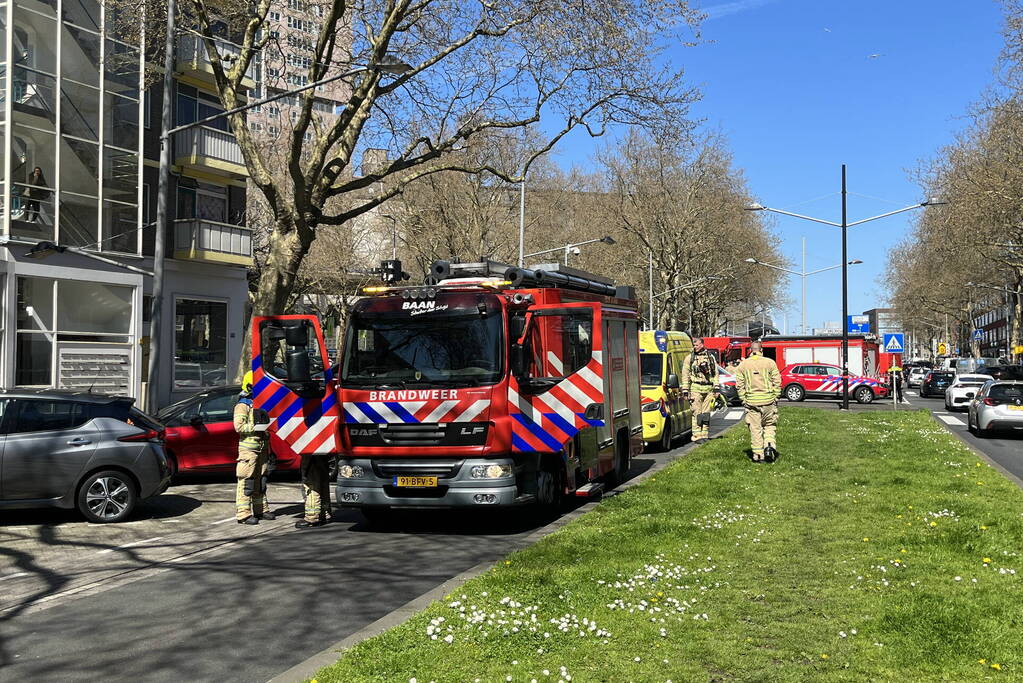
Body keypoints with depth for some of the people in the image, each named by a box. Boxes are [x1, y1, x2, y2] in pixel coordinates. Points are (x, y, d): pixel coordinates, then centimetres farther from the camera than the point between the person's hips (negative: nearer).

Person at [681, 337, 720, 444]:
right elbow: (685, 375, 4)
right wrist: (685, 390, -3)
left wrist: (716, 388, 7)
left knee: (706, 413, 5)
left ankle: (705, 435, 12)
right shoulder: (689, 358, 5)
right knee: (697, 413, -6)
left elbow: (715, 374, 14)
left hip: (709, 389, 3)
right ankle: (697, 436, -4)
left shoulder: (711, 357, 12)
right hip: (696, 388, -2)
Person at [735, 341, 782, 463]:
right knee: (769, 425, 15)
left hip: (751, 401, 0)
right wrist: (775, 397, 8)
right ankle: (770, 446, -6)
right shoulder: (769, 362, 0)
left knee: (755, 429, 6)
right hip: (768, 400, 0)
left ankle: (758, 454, 8)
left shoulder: (743, 365, 3)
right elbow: (777, 382, 0)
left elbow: (739, 385, 2)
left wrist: (744, 400, 8)